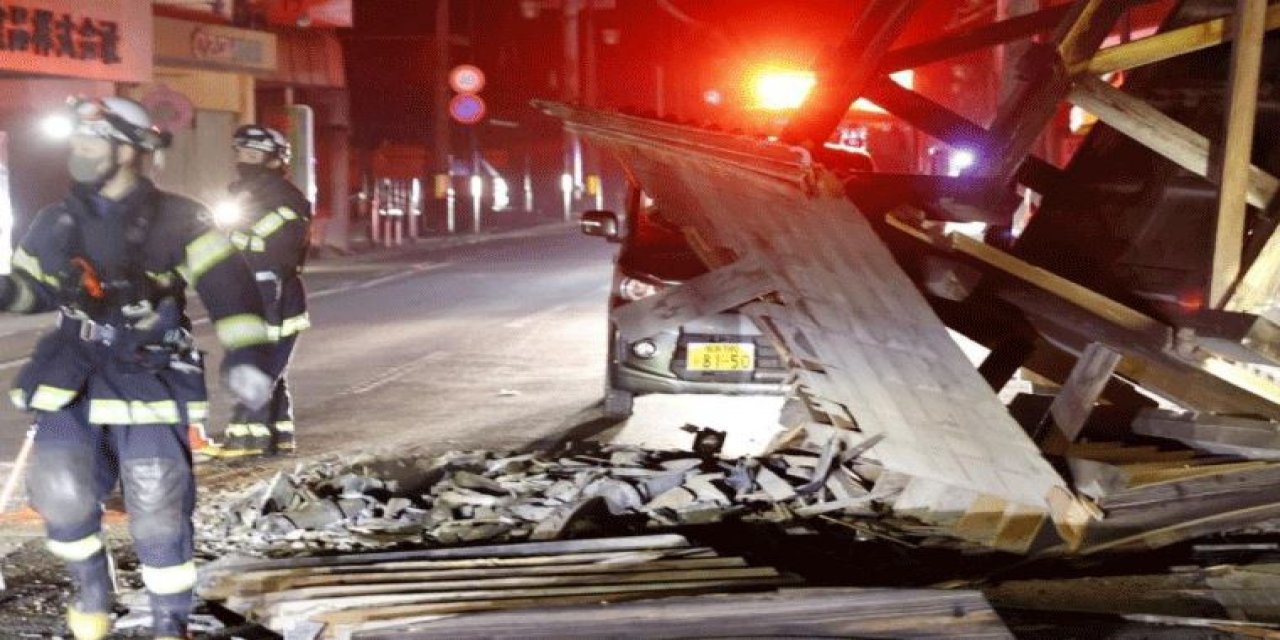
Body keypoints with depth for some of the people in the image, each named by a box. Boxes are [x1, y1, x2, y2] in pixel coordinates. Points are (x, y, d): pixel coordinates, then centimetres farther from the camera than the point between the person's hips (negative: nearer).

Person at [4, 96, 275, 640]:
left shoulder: (176, 220, -8)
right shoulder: (56, 223, 6)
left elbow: (226, 286, -12)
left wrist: (244, 354, -23)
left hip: (151, 380, -4)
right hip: (72, 378, 4)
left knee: (158, 511, -4)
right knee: (61, 495, -4)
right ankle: (91, 589, 26)